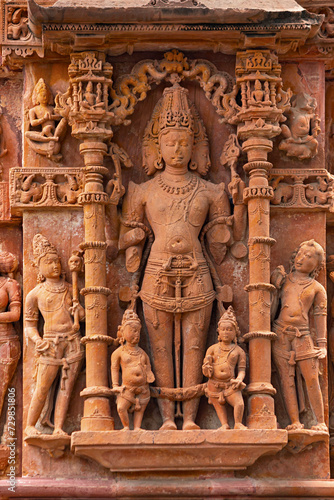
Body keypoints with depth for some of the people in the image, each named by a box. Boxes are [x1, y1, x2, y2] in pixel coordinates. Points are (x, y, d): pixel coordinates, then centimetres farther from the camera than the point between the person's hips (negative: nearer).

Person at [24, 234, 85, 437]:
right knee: (42, 388, -4)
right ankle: (30, 426, 9)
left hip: (74, 342, 3)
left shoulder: (70, 289, 14)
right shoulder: (35, 294, 6)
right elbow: (30, 325, 7)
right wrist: (38, 341, -11)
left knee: (67, 387, -2)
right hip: (51, 344, -3)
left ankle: (59, 428, -1)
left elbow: (83, 315, 20)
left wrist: (80, 311, -3)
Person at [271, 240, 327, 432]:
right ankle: (295, 422, -2)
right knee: (287, 379, -3)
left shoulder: (317, 289, 11)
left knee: (312, 380, -5)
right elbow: (272, 305, 20)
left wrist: (322, 344, 1)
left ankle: (321, 422, 0)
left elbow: (321, 315, 7)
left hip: (303, 336, -1)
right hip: (281, 335, 1)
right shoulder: (283, 280, 15)